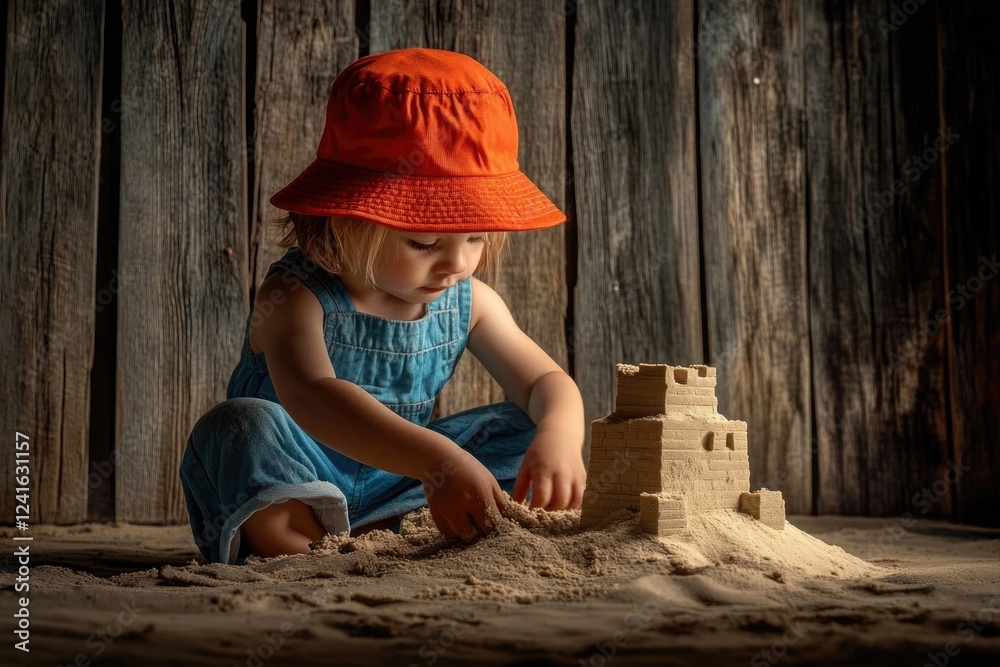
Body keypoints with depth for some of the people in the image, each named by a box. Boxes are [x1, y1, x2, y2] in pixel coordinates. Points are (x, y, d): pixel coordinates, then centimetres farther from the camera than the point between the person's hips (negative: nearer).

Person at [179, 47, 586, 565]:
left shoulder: (468, 303, -2)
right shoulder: (295, 296, -21)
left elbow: (547, 383, 0)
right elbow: (310, 394, -41)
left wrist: (558, 436, -28)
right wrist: (437, 460, -54)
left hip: (393, 481, 6)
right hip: (297, 480, -5)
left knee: (525, 430, -9)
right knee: (243, 426, -32)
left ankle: (384, 532, -25)